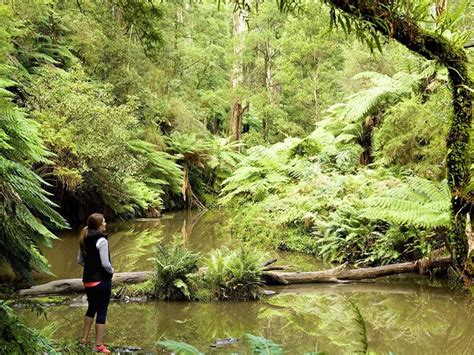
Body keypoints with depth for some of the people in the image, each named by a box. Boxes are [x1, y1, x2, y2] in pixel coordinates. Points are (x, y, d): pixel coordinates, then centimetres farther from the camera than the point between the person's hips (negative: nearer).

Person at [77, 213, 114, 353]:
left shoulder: (85, 240, 5)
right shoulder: (101, 240, -18)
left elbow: (80, 260, 11)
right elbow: (105, 263, -20)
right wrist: (111, 271, -2)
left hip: (88, 280, 7)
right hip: (101, 280, -7)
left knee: (92, 308, 22)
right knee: (102, 311, 1)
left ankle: (84, 338, 30)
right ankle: (99, 345, 6)